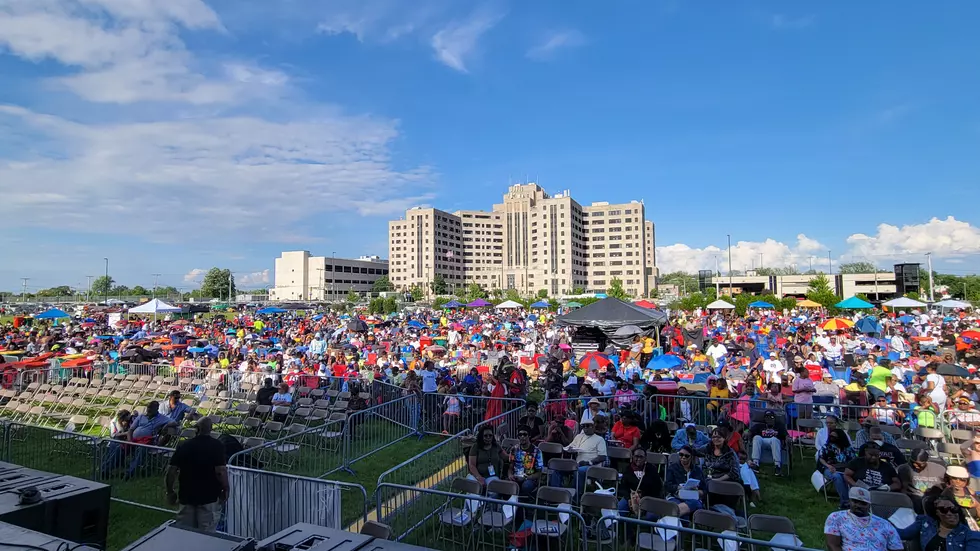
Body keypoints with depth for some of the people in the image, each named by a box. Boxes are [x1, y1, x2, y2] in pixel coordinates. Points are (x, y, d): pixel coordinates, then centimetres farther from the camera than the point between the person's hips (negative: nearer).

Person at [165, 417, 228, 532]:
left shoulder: (183, 446, 0)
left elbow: (171, 471, -1)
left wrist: (170, 491, 12)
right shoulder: (216, 446, -12)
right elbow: (220, 471, -19)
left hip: (186, 496, 4)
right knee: (206, 535, 6)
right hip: (209, 496, -4)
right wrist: (225, 490, -6)